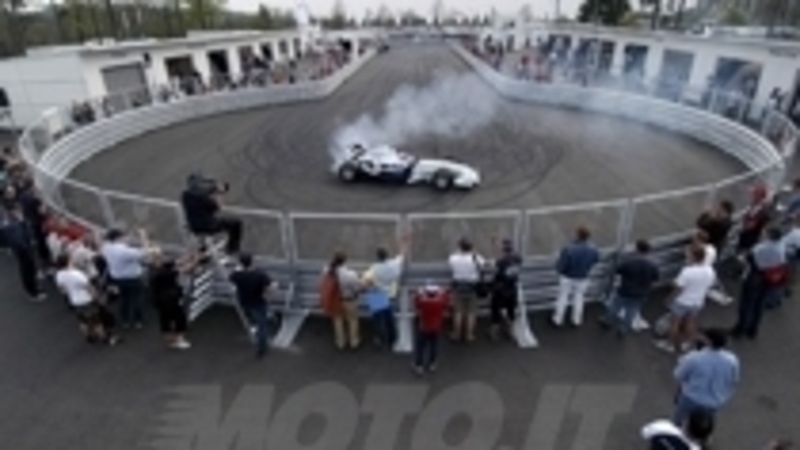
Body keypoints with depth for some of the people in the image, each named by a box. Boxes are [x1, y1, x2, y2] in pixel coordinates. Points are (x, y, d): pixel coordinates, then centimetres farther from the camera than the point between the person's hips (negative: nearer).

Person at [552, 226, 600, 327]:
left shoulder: (568, 248, -34)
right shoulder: (592, 248, -21)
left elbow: (560, 266, -27)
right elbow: (597, 259, 2)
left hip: (567, 277, -2)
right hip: (583, 278, 2)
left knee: (563, 298, 18)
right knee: (578, 298, 24)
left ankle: (558, 320, 35)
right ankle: (576, 320, 42)